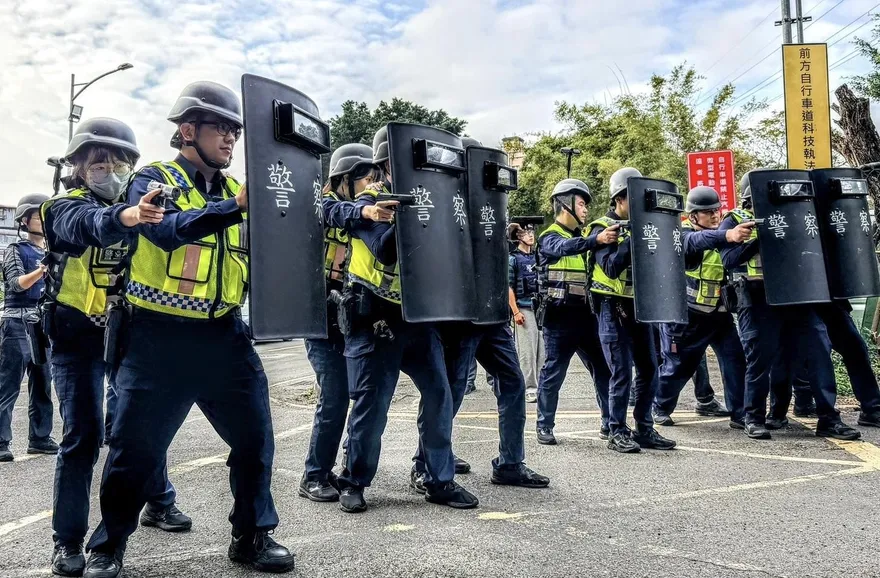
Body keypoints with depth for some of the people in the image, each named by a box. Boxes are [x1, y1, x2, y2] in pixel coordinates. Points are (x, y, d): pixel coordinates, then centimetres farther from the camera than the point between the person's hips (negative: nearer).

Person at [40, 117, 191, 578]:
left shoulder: (137, 205, 7)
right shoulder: (66, 207, -9)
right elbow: (91, 225, -34)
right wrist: (125, 216, -55)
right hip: (79, 337, -4)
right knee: (83, 433, -7)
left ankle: (159, 503, 31)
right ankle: (68, 540, 6)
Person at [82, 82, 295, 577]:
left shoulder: (238, 190, 12)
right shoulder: (155, 179, -2)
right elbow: (168, 230, -24)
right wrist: (235, 206, -35)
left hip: (224, 334, 4)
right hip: (161, 337, -4)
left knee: (255, 436, 5)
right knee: (137, 446, 5)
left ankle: (254, 535, 23)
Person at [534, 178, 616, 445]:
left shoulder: (583, 237, 18)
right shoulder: (550, 237, -4)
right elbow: (564, 248, -27)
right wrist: (597, 239, -43)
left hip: (586, 316, 7)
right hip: (560, 318, -7)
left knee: (604, 370, 8)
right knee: (553, 374, 0)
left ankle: (610, 424, 18)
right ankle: (544, 426, 12)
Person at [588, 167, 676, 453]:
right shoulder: (602, 228, -6)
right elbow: (611, 267, -20)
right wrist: (632, 238, -24)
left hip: (639, 306, 7)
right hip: (614, 308, -7)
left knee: (649, 370, 8)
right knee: (622, 373, -6)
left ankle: (644, 429, 19)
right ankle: (617, 433, 6)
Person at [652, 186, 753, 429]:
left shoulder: (721, 231, 8)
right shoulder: (684, 235, -13)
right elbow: (698, 241, -36)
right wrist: (728, 236, -54)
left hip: (719, 313, 5)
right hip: (685, 314, -5)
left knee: (735, 359, -6)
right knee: (678, 365, 6)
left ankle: (739, 414, 3)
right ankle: (661, 408, 27)